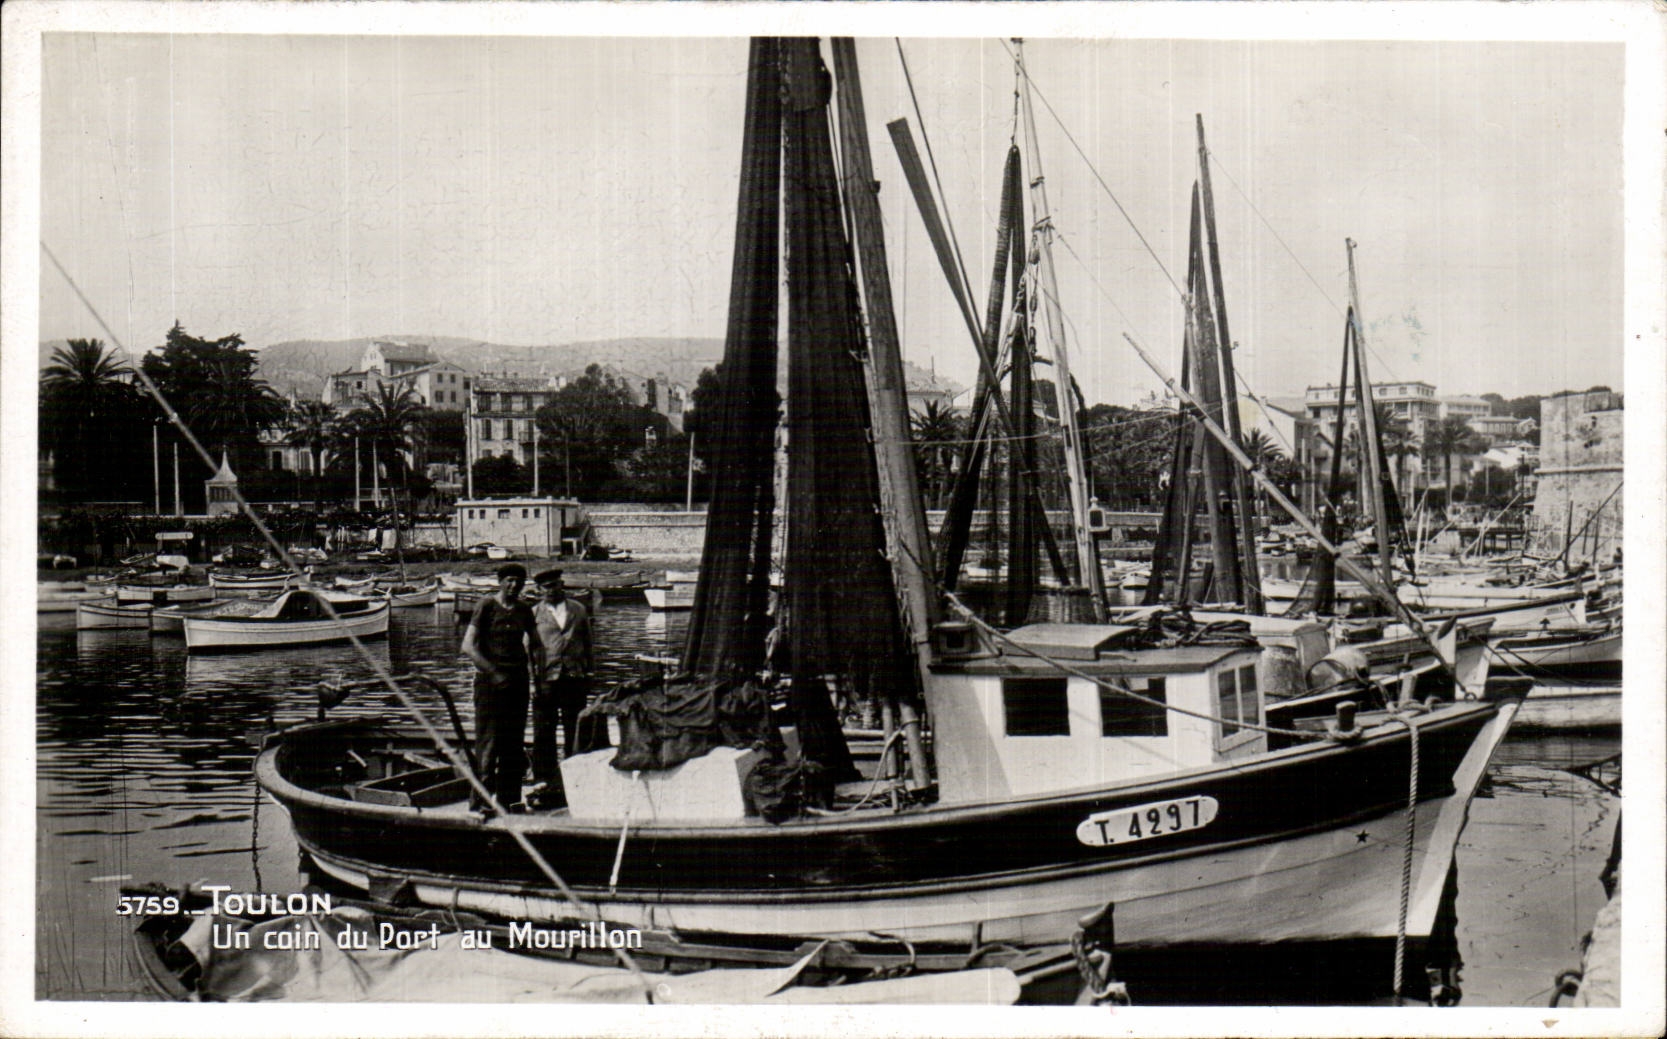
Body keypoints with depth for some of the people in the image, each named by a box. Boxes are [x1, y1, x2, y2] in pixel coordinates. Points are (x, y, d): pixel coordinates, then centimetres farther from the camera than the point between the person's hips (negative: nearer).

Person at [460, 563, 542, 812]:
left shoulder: (524, 610, 11)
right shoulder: (486, 606, -6)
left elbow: (535, 644, 24)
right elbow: (468, 647, -12)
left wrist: (538, 666, 5)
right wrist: (494, 672, -18)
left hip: (517, 680, 6)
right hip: (489, 681, -6)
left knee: (514, 742, 7)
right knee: (488, 740, -7)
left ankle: (509, 799, 14)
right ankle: (481, 798, -2)